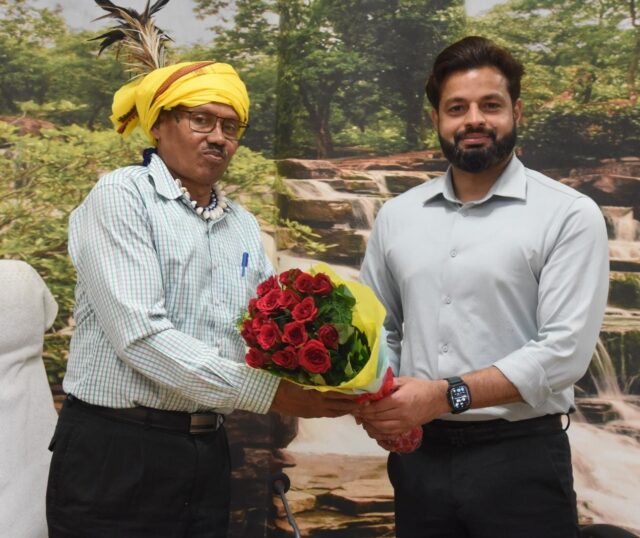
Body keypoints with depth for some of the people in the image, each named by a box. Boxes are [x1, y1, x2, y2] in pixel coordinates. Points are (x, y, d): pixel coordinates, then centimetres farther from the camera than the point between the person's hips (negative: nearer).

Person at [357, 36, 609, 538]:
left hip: (519, 459, -3)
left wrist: (448, 394, -20)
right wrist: (376, 404, -5)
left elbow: (565, 350, -14)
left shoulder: (569, 214, -6)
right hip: (418, 456, 4)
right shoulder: (396, 216, 7)